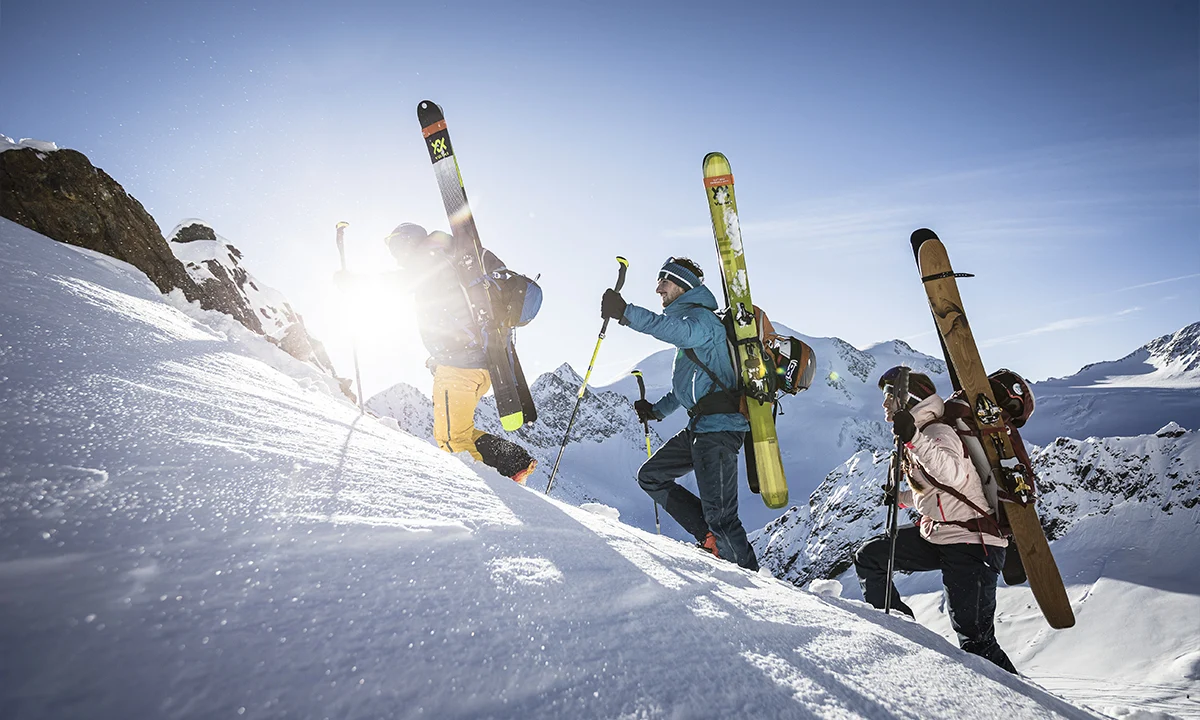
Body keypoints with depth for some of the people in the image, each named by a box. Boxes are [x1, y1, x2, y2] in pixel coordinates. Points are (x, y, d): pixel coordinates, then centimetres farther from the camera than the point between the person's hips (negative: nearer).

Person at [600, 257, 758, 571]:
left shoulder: (702, 317, -7)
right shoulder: (688, 319, 24)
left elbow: (682, 332, -35)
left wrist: (627, 313, -40)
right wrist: (658, 409, 24)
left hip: (719, 427, -11)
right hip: (699, 427, 11)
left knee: (720, 517, -10)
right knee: (650, 476, 14)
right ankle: (711, 540, 13)